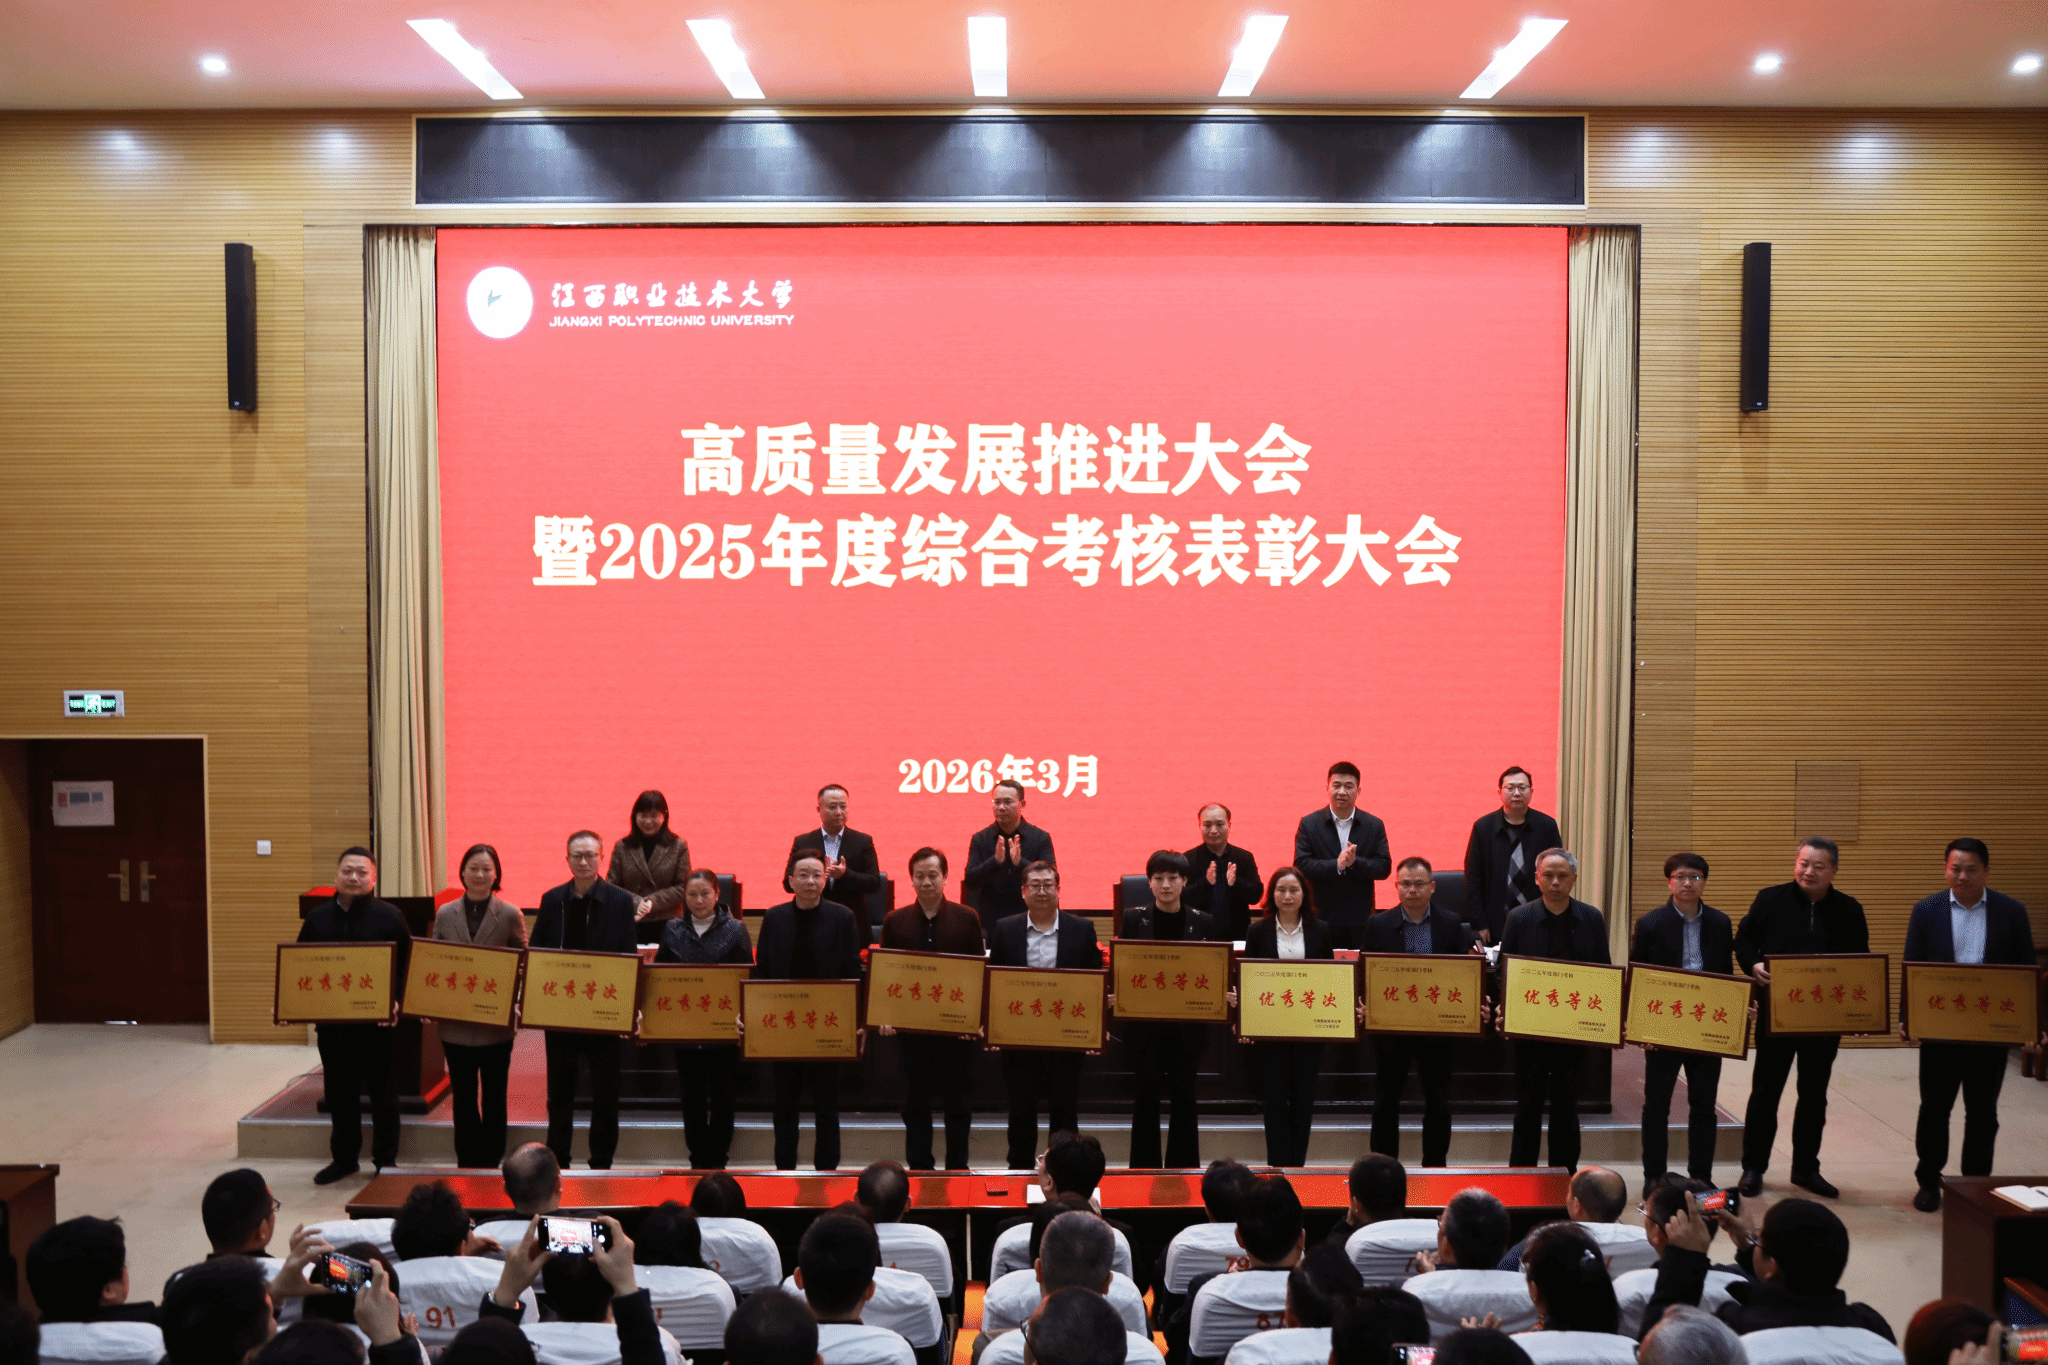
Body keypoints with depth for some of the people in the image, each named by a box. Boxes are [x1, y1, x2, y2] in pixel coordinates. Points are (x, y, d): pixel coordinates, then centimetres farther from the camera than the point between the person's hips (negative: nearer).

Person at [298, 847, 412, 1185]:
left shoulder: (389, 916, -4)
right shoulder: (317, 917, 7)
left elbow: (405, 966, -7)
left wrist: (395, 1002, -21)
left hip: (376, 1022, -4)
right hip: (330, 1021, 4)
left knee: (383, 1094, 5)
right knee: (339, 1093, 14)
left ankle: (385, 1161, 17)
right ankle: (344, 1158, 28)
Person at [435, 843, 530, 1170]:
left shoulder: (510, 915, -4)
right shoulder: (445, 914, 3)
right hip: (455, 1023, 2)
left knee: (493, 1097, 9)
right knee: (462, 1097, 11)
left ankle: (491, 1161, 20)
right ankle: (466, 1160, 22)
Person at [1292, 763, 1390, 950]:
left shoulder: (1374, 825, 7)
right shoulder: (1309, 824, 2)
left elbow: (1384, 867, 1)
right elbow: (1301, 865, -7)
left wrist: (1355, 862, -17)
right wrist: (1336, 865, -20)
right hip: (1321, 919, -1)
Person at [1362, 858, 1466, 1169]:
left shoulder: (1451, 925, 0)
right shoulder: (1378, 925, -2)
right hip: (1389, 1026, 0)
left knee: (1438, 1103, 10)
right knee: (1385, 1102, 9)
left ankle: (1435, 1167, 23)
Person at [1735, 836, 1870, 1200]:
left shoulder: (1849, 910, 3)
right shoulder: (1770, 900, -2)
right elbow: (1743, 939, 4)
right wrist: (1753, 965, -17)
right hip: (1776, 1013, -2)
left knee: (1814, 1095, 12)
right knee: (1765, 1092, 4)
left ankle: (1806, 1168, 25)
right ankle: (1753, 1167, 14)